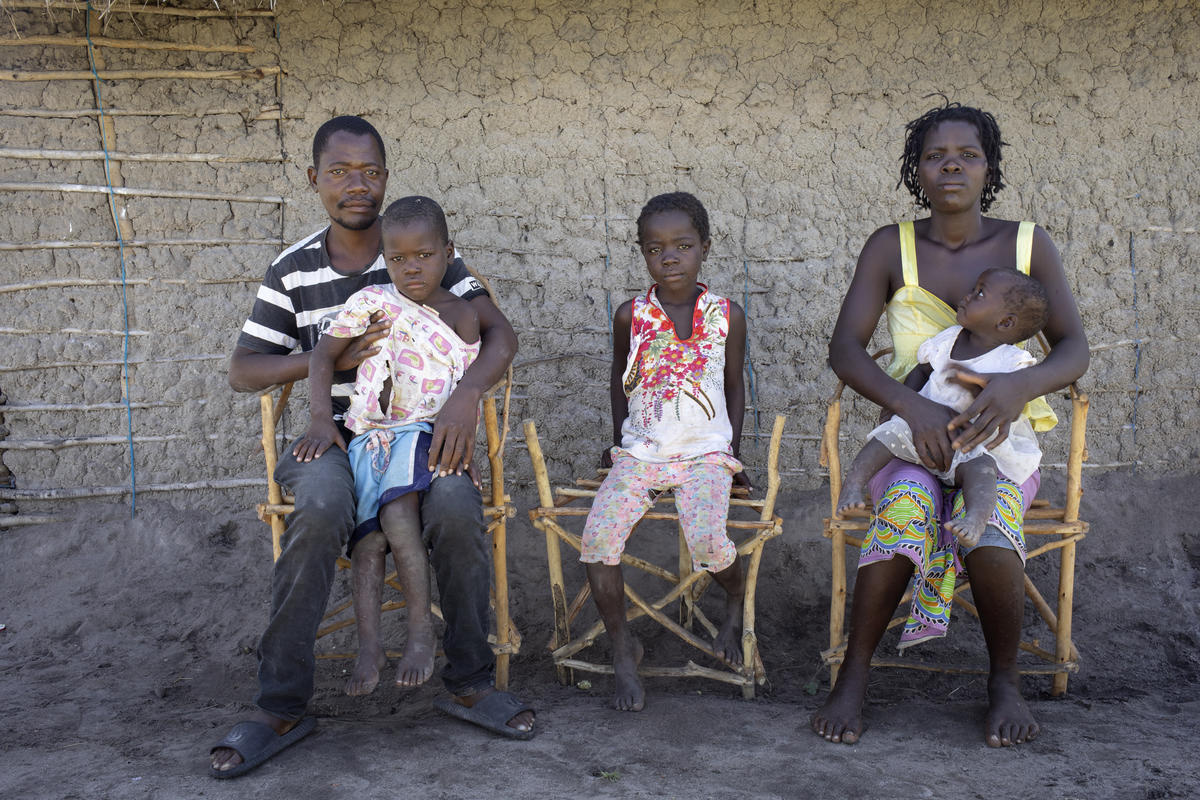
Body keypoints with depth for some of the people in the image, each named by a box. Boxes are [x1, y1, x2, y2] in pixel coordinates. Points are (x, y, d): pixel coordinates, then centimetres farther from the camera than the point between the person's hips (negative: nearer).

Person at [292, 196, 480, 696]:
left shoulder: (462, 317, 4)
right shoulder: (369, 303, 4)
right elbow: (323, 356, 7)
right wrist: (321, 421, -5)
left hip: (425, 434, -2)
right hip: (368, 435, 2)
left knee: (397, 513, -28)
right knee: (368, 537, -14)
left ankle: (421, 629, -15)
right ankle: (368, 645, -7)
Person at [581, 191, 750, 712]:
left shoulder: (727, 315, 2)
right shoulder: (630, 316, 3)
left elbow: (734, 385, 13)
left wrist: (734, 450, 7)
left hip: (706, 454, -1)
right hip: (640, 453, 2)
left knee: (707, 540, -26)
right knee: (598, 537, -21)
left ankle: (737, 600, 12)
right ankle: (622, 650, -1)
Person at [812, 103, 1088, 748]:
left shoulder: (1027, 245, 1)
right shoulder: (891, 247, -1)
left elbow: (1074, 350, -6)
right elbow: (844, 350, -11)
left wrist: (1019, 384, -30)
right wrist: (914, 408, -29)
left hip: (1001, 441, 0)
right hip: (909, 438, 0)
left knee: (988, 522, -33)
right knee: (909, 506, -34)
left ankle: (1004, 678, -8)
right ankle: (853, 676, -16)